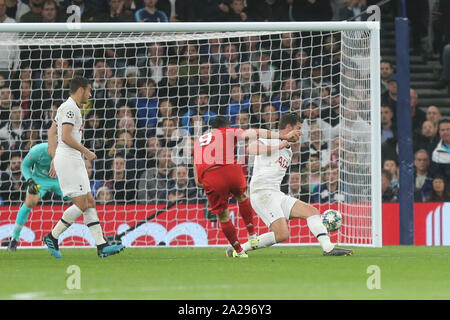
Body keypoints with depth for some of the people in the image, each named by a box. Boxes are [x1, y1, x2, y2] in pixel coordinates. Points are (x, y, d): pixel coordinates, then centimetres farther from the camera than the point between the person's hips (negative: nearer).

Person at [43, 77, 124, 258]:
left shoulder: (68, 107, 19)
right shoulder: (70, 108, -12)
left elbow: (52, 133, 24)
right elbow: (66, 137, -22)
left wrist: (54, 158, 22)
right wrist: (86, 151, -13)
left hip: (73, 160, 11)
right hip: (68, 160, -11)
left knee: (90, 203, 5)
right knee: (81, 204, -11)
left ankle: (101, 246, 1)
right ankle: (52, 237, -3)